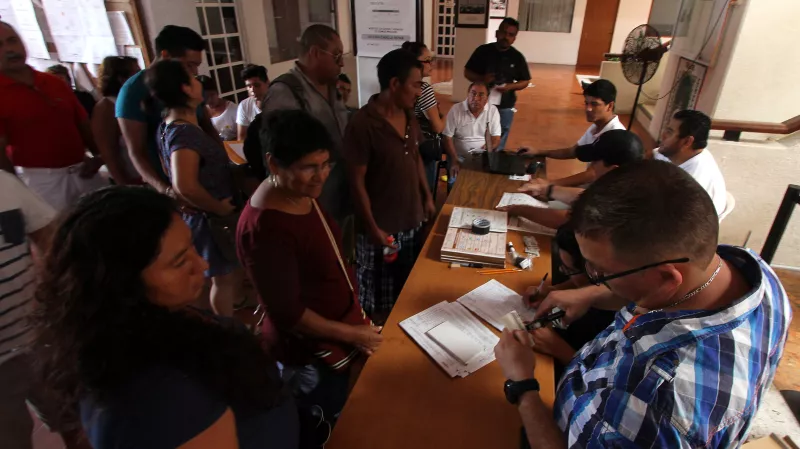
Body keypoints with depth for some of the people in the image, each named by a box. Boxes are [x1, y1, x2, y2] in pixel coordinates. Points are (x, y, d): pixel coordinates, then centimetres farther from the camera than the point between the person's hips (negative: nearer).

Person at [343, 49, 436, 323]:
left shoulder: (409, 117, 3)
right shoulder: (363, 124, -20)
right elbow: (357, 181, -18)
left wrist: (428, 197, 13)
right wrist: (372, 228, -16)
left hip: (411, 220, 7)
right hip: (382, 227, -7)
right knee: (379, 303, 12)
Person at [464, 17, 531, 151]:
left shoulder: (517, 57, -1)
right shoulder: (483, 51, -4)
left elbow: (525, 81, 4)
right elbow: (467, 72, 0)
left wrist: (510, 86, -17)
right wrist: (481, 79, -19)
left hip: (505, 106, 1)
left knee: (499, 143, 11)